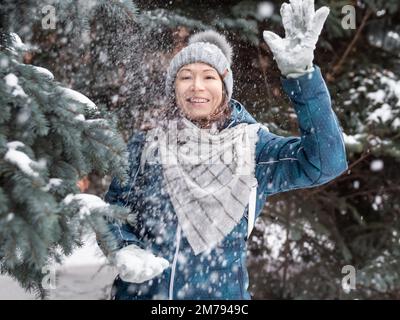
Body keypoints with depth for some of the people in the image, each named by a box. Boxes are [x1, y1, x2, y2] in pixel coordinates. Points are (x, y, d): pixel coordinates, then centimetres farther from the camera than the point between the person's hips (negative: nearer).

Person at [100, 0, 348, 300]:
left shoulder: (251, 146, -4)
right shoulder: (144, 145, 1)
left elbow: (326, 161, -17)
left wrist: (300, 73, -27)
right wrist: (123, 250, -16)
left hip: (221, 291, 0)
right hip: (139, 291, 1)